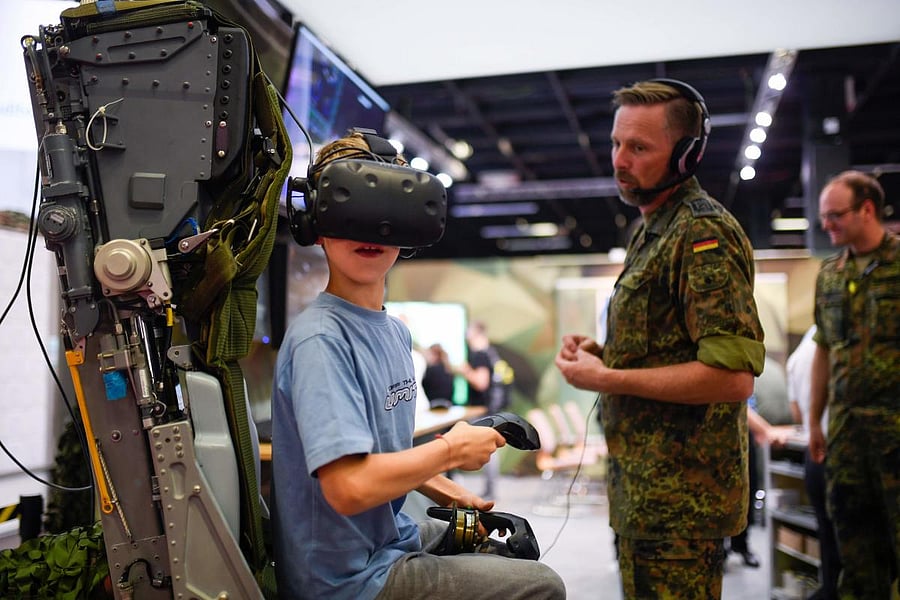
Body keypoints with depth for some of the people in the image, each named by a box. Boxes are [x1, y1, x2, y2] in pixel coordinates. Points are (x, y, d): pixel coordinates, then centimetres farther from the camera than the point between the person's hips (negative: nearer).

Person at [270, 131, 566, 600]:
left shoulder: (395, 331, 5)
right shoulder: (319, 340, -24)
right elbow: (349, 486, -32)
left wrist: (448, 494, 7)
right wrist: (452, 449, -19)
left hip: (393, 537, 9)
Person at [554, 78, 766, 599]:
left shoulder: (704, 233, -17)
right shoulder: (653, 229, 14)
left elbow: (733, 376, -26)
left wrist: (606, 378, -19)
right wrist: (604, 352, 6)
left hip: (681, 495, -10)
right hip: (645, 488, 10)